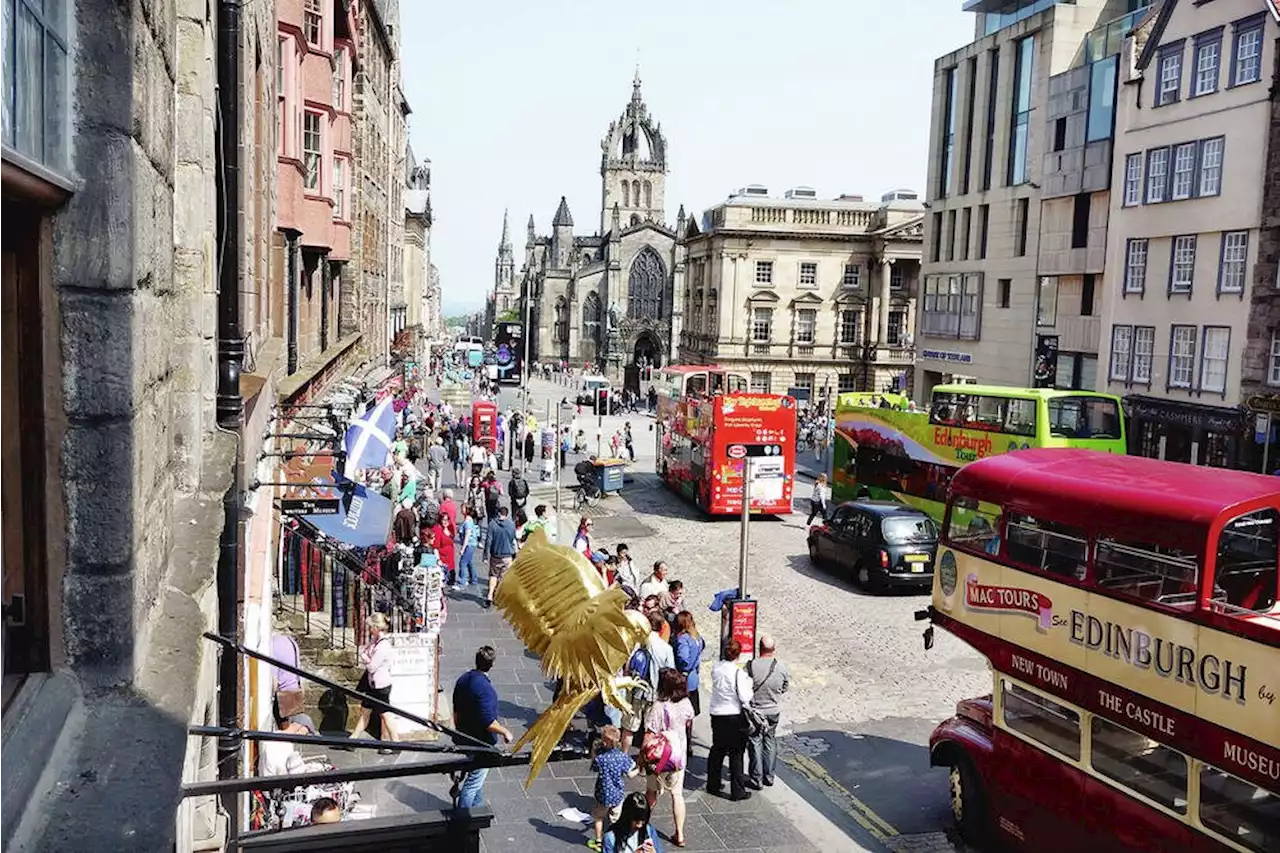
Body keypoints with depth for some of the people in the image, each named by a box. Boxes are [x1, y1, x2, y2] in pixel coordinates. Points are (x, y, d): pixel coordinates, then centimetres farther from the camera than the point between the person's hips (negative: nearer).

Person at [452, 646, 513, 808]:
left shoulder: (463, 680, -2)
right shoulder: (484, 688, -28)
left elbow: (456, 712, 9)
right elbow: (489, 722, -28)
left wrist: (459, 732, 22)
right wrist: (505, 732, -12)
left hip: (465, 738, 9)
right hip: (481, 743, -9)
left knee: (477, 778, 24)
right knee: (474, 782, 4)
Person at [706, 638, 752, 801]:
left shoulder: (716, 668, -4)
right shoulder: (738, 673, -21)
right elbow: (745, 698, -19)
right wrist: (749, 683, -3)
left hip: (716, 714, 6)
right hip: (734, 716, -6)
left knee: (717, 750, 19)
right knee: (736, 754, 6)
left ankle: (713, 785, 29)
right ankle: (737, 791, 13)